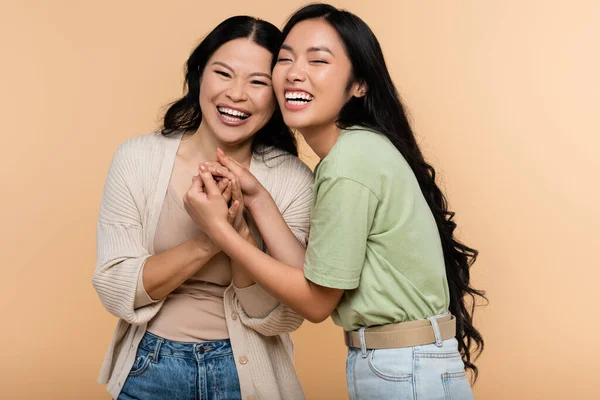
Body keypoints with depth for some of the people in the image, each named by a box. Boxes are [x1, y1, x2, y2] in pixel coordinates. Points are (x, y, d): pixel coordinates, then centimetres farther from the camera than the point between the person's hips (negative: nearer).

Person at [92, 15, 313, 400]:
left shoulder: (293, 179, -14)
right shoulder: (138, 158, -11)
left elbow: (281, 319, -13)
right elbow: (115, 291, -13)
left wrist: (242, 235, -28)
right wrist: (207, 242, -26)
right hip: (151, 368, 1)